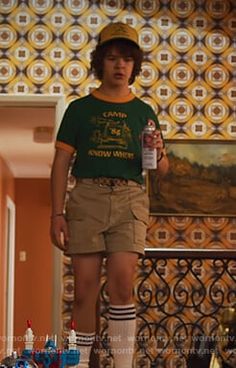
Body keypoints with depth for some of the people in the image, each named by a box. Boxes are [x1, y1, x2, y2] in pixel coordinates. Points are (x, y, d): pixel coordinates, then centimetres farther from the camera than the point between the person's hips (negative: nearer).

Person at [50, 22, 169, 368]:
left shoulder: (144, 112, 15)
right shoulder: (80, 108, 11)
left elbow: (162, 170, 15)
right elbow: (61, 163, 7)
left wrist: (159, 154, -8)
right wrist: (57, 213, -2)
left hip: (130, 198, 0)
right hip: (86, 197, 0)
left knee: (122, 282, -11)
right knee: (85, 286, 0)